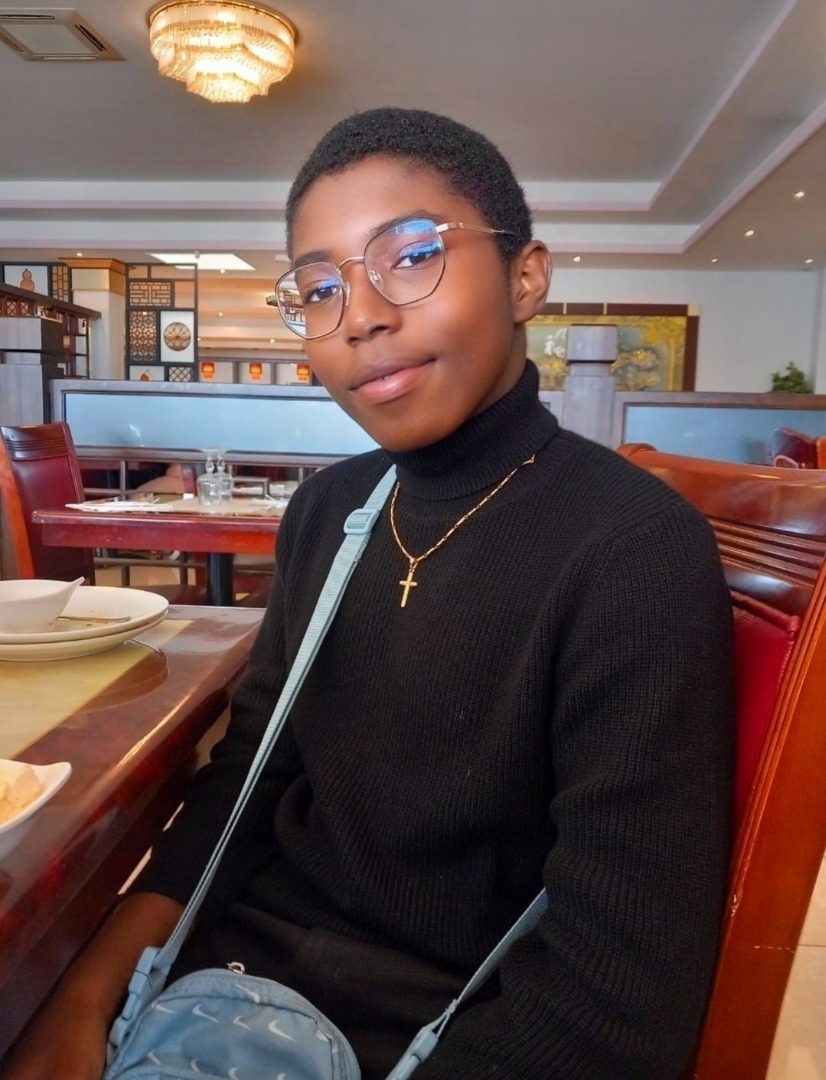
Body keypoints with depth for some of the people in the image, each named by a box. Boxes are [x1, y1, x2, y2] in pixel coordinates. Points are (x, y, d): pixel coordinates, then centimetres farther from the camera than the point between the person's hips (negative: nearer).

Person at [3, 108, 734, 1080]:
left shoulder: (635, 554, -21)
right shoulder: (326, 509, -1)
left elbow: (616, 997, -21)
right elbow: (248, 766, 5)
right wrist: (88, 994, -7)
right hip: (247, 962, 5)